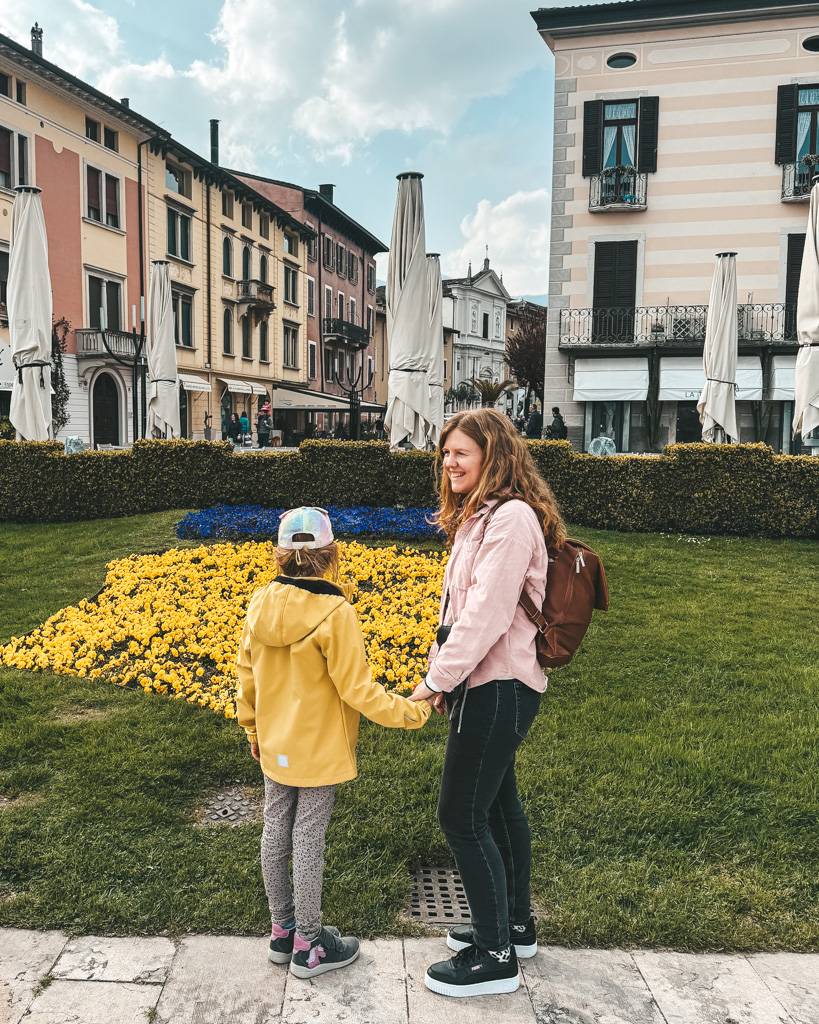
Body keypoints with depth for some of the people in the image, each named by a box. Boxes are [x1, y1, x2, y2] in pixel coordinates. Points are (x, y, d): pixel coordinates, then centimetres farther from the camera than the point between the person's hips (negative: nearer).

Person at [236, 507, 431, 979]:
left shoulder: (261, 604, -5)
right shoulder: (335, 614, -23)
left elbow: (247, 676, 5)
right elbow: (358, 689, -20)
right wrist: (412, 711, -10)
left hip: (275, 747, 6)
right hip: (320, 751, -6)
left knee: (276, 833, 16)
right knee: (308, 841, 6)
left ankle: (282, 930, 34)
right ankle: (308, 946, 22)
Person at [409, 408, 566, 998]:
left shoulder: (512, 517, -19)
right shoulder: (480, 518, 13)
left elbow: (487, 613, -23)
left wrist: (438, 679, -15)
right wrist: (446, 678, 8)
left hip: (497, 689, -10)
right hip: (488, 685, 10)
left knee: (461, 816, -2)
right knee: (498, 803, 21)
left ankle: (495, 956, 15)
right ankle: (515, 924, 38)